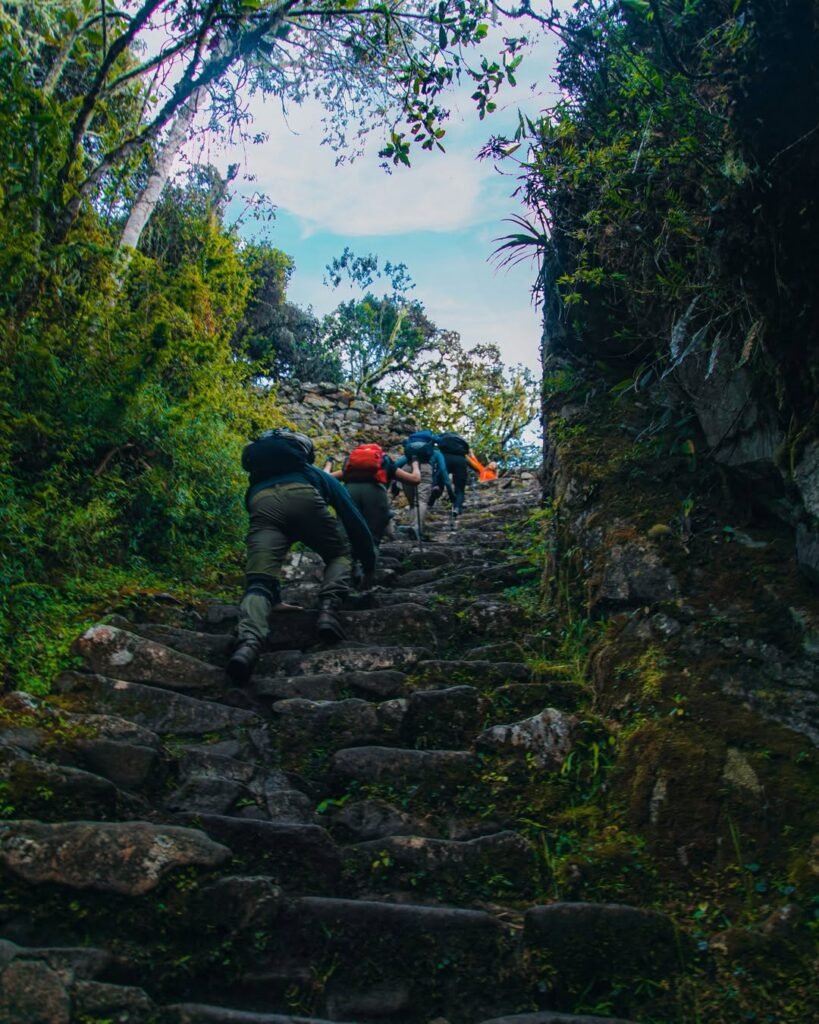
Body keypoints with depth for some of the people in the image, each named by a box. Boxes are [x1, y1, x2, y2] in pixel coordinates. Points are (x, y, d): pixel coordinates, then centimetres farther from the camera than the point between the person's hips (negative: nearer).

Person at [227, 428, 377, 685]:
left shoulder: (257, 485, 47)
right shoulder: (321, 478, 42)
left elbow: (266, 556, 45)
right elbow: (355, 522, 37)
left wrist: (276, 599, 49)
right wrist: (369, 568, 47)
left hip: (261, 501, 2)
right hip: (302, 495, -2)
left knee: (258, 581, -6)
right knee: (340, 555, 21)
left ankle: (249, 641, -36)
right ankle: (328, 609, -5)